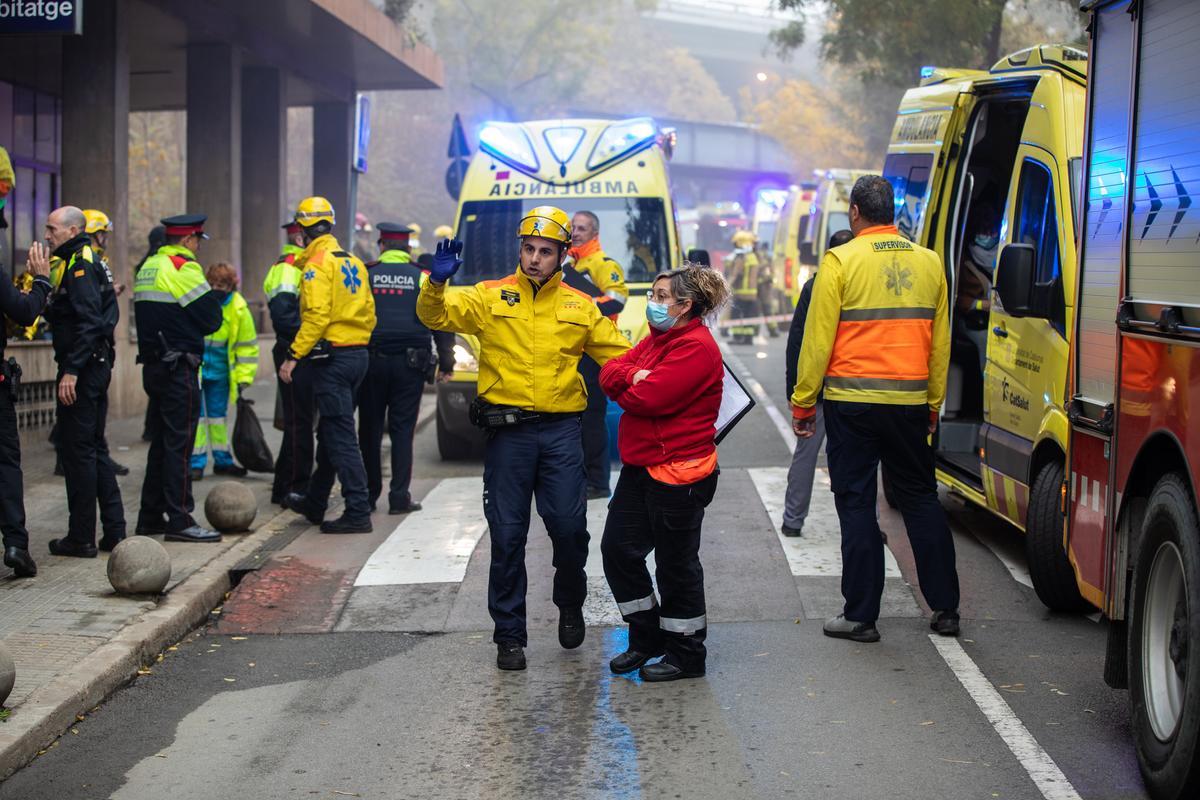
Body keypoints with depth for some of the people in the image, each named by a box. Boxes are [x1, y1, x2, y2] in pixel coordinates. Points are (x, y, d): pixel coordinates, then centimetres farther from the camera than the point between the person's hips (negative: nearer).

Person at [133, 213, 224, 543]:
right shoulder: (183, 267, -12)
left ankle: (150, 517, 20)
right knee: (179, 444, -6)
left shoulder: (147, 267, 15)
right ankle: (179, 520, -6)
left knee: (160, 442, 15)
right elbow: (212, 319, -13)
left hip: (153, 364, 9)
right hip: (179, 369, -9)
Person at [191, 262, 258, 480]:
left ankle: (222, 461, 23)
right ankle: (196, 462, 5)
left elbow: (247, 346, 1)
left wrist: (244, 378, -1)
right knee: (197, 415, -2)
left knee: (218, 414, 13)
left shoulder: (238, 309, -8)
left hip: (220, 370, 2)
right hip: (193, 366, -2)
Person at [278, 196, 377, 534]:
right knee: (330, 432, 19)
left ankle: (358, 513, -8)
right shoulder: (352, 262, 14)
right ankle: (314, 503, 31)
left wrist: (294, 356, -19)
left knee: (341, 437, -7)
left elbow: (316, 316, -21)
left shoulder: (317, 264, -12)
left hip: (332, 358, -9)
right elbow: (369, 312, 16)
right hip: (358, 355, 9)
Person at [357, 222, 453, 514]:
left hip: (371, 361, 0)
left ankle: (369, 493, 14)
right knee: (402, 430, 2)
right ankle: (399, 496, -2)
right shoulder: (422, 278, 3)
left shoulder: (365, 275, 3)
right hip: (409, 365, 0)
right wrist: (446, 362, 7)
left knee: (370, 430, 9)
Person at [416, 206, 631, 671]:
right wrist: (437, 283, -26)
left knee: (569, 527, -4)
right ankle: (509, 634, 14)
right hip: (507, 431, -1)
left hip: (561, 431, 1)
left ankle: (570, 607, 26)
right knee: (507, 536, 3)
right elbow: (436, 315, -7)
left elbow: (617, 354, 12)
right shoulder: (490, 297, 4)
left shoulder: (580, 307, 10)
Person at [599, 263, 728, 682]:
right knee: (618, 548, 11)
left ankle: (685, 655, 15)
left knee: (677, 563, 1)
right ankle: (647, 636, 25)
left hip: (678, 474, -10)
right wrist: (634, 376, -15)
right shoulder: (657, 338, 14)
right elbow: (610, 372, 6)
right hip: (640, 467, 10)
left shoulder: (696, 347, -17)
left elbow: (649, 397, -24)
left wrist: (623, 388, -4)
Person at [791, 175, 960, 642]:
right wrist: (934, 403, 22)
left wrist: (803, 402, 1)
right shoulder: (929, 262, 7)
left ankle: (861, 615, 5)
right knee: (921, 499, 15)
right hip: (910, 402, 4)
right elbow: (940, 341, 12)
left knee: (856, 503, 3)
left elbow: (818, 338, -7)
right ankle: (945, 608, 17)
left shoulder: (841, 261, -6)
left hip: (852, 402, -4)